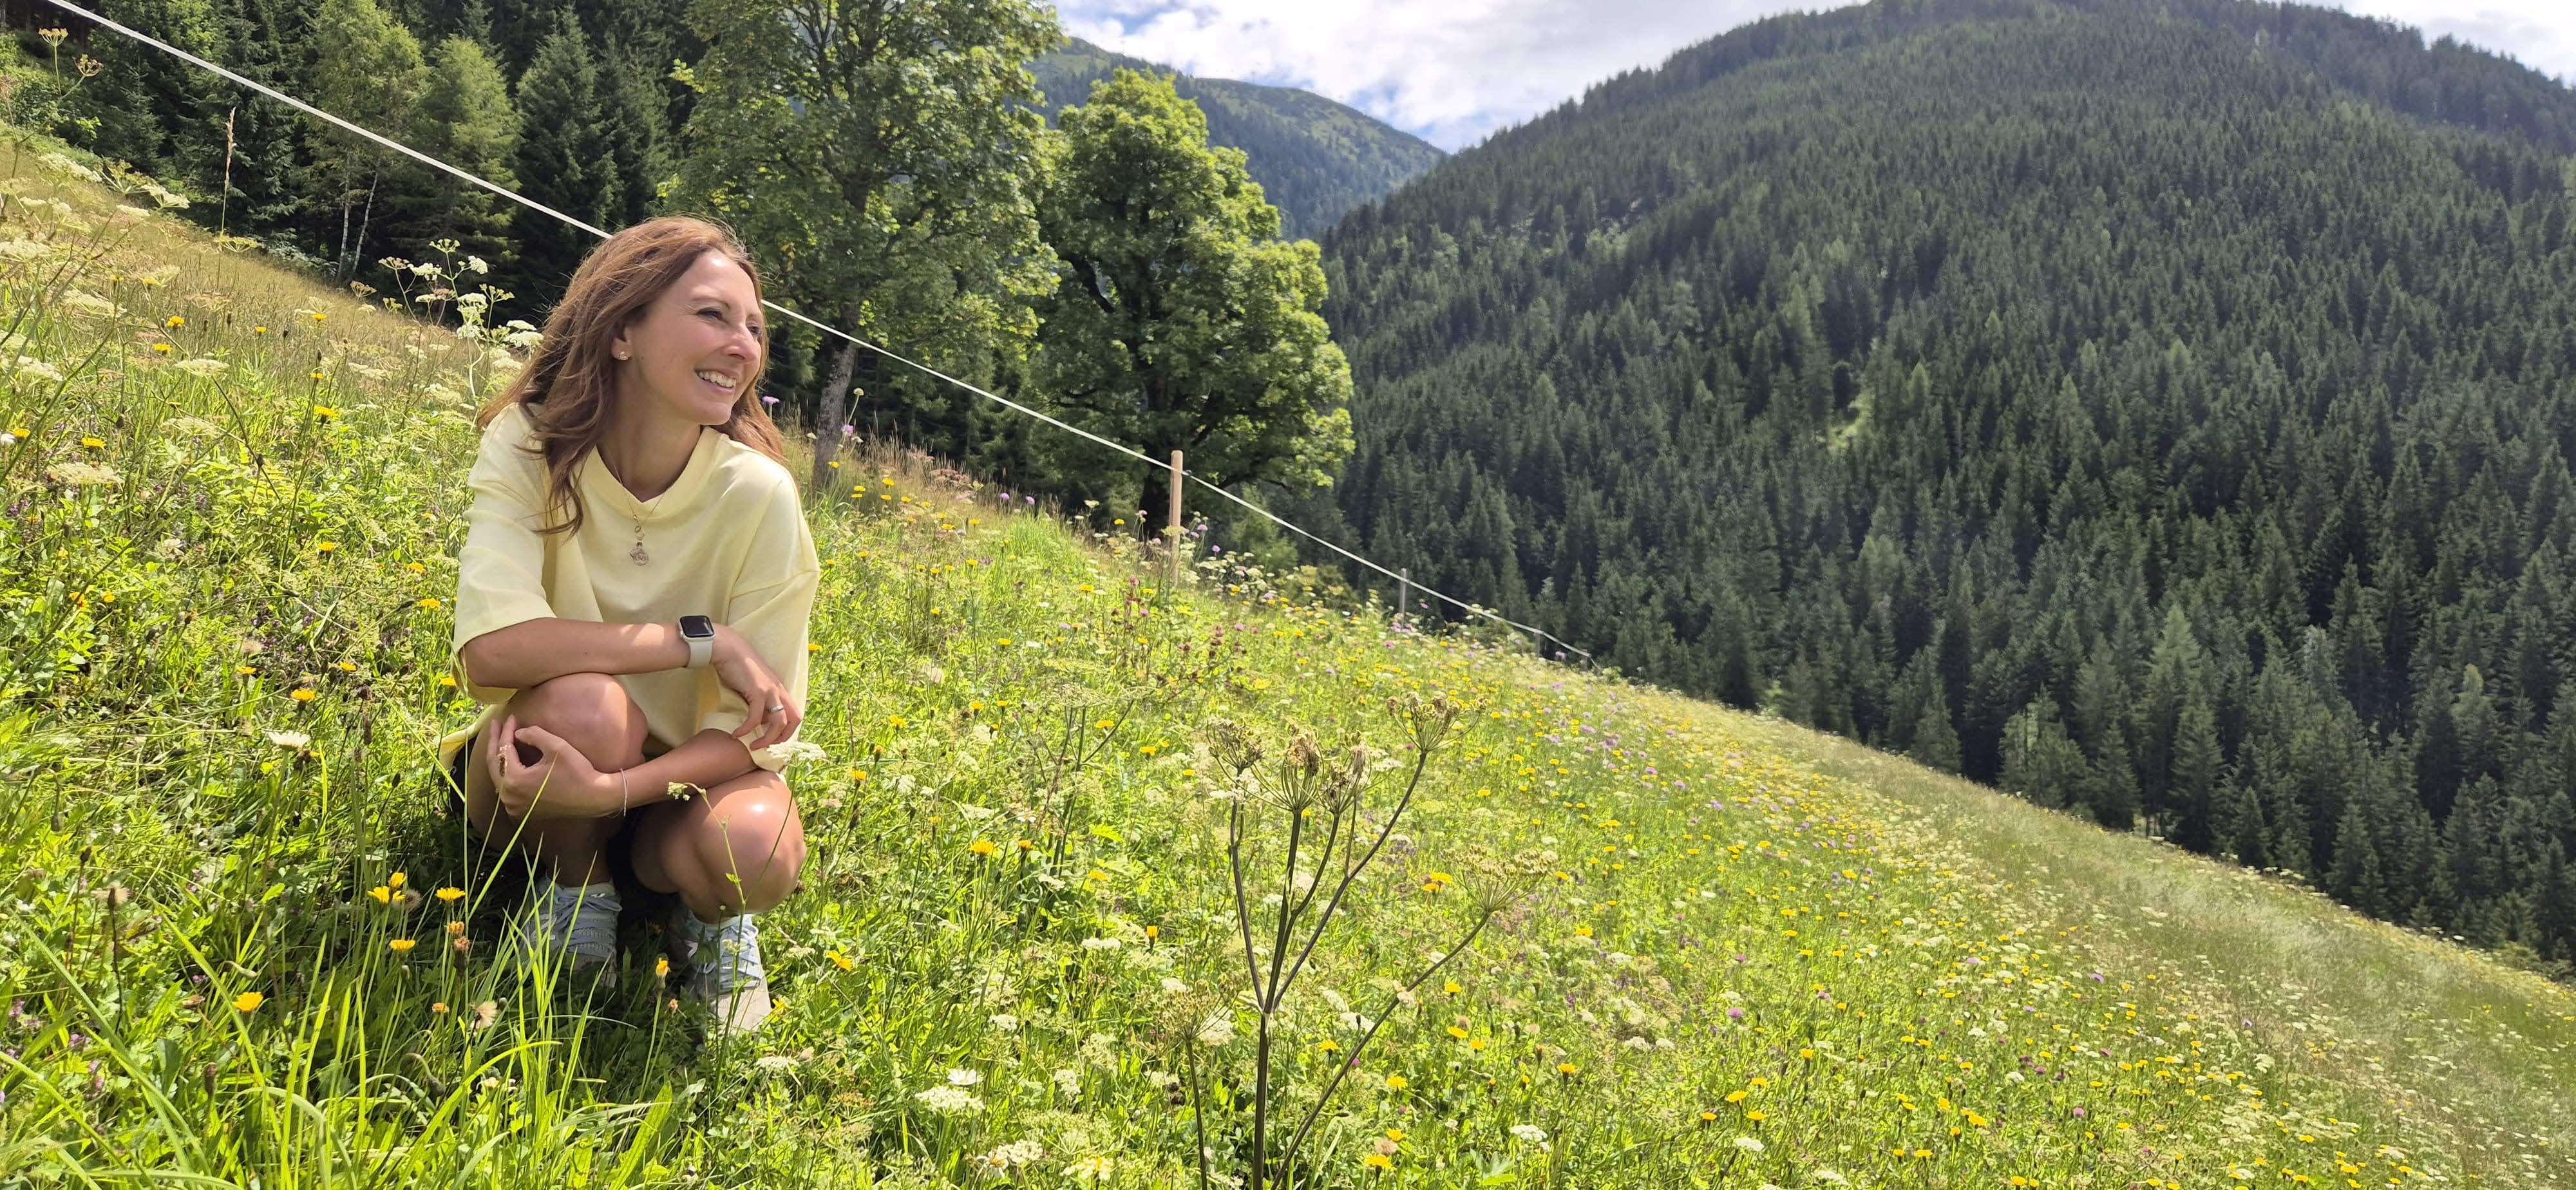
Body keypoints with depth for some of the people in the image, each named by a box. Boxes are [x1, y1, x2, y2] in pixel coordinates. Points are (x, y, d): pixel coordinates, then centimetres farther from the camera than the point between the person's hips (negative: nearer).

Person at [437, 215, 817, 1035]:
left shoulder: (759, 496, -19)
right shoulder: (529, 447, -18)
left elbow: (752, 732, -17)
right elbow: (491, 650, -31)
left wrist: (611, 790, -34)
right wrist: (696, 640, -30)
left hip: (684, 785, 0)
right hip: (536, 779, 0)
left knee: (754, 850, -34)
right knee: (584, 699, -35)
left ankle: (709, 915, 4)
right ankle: (576, 893, -3)